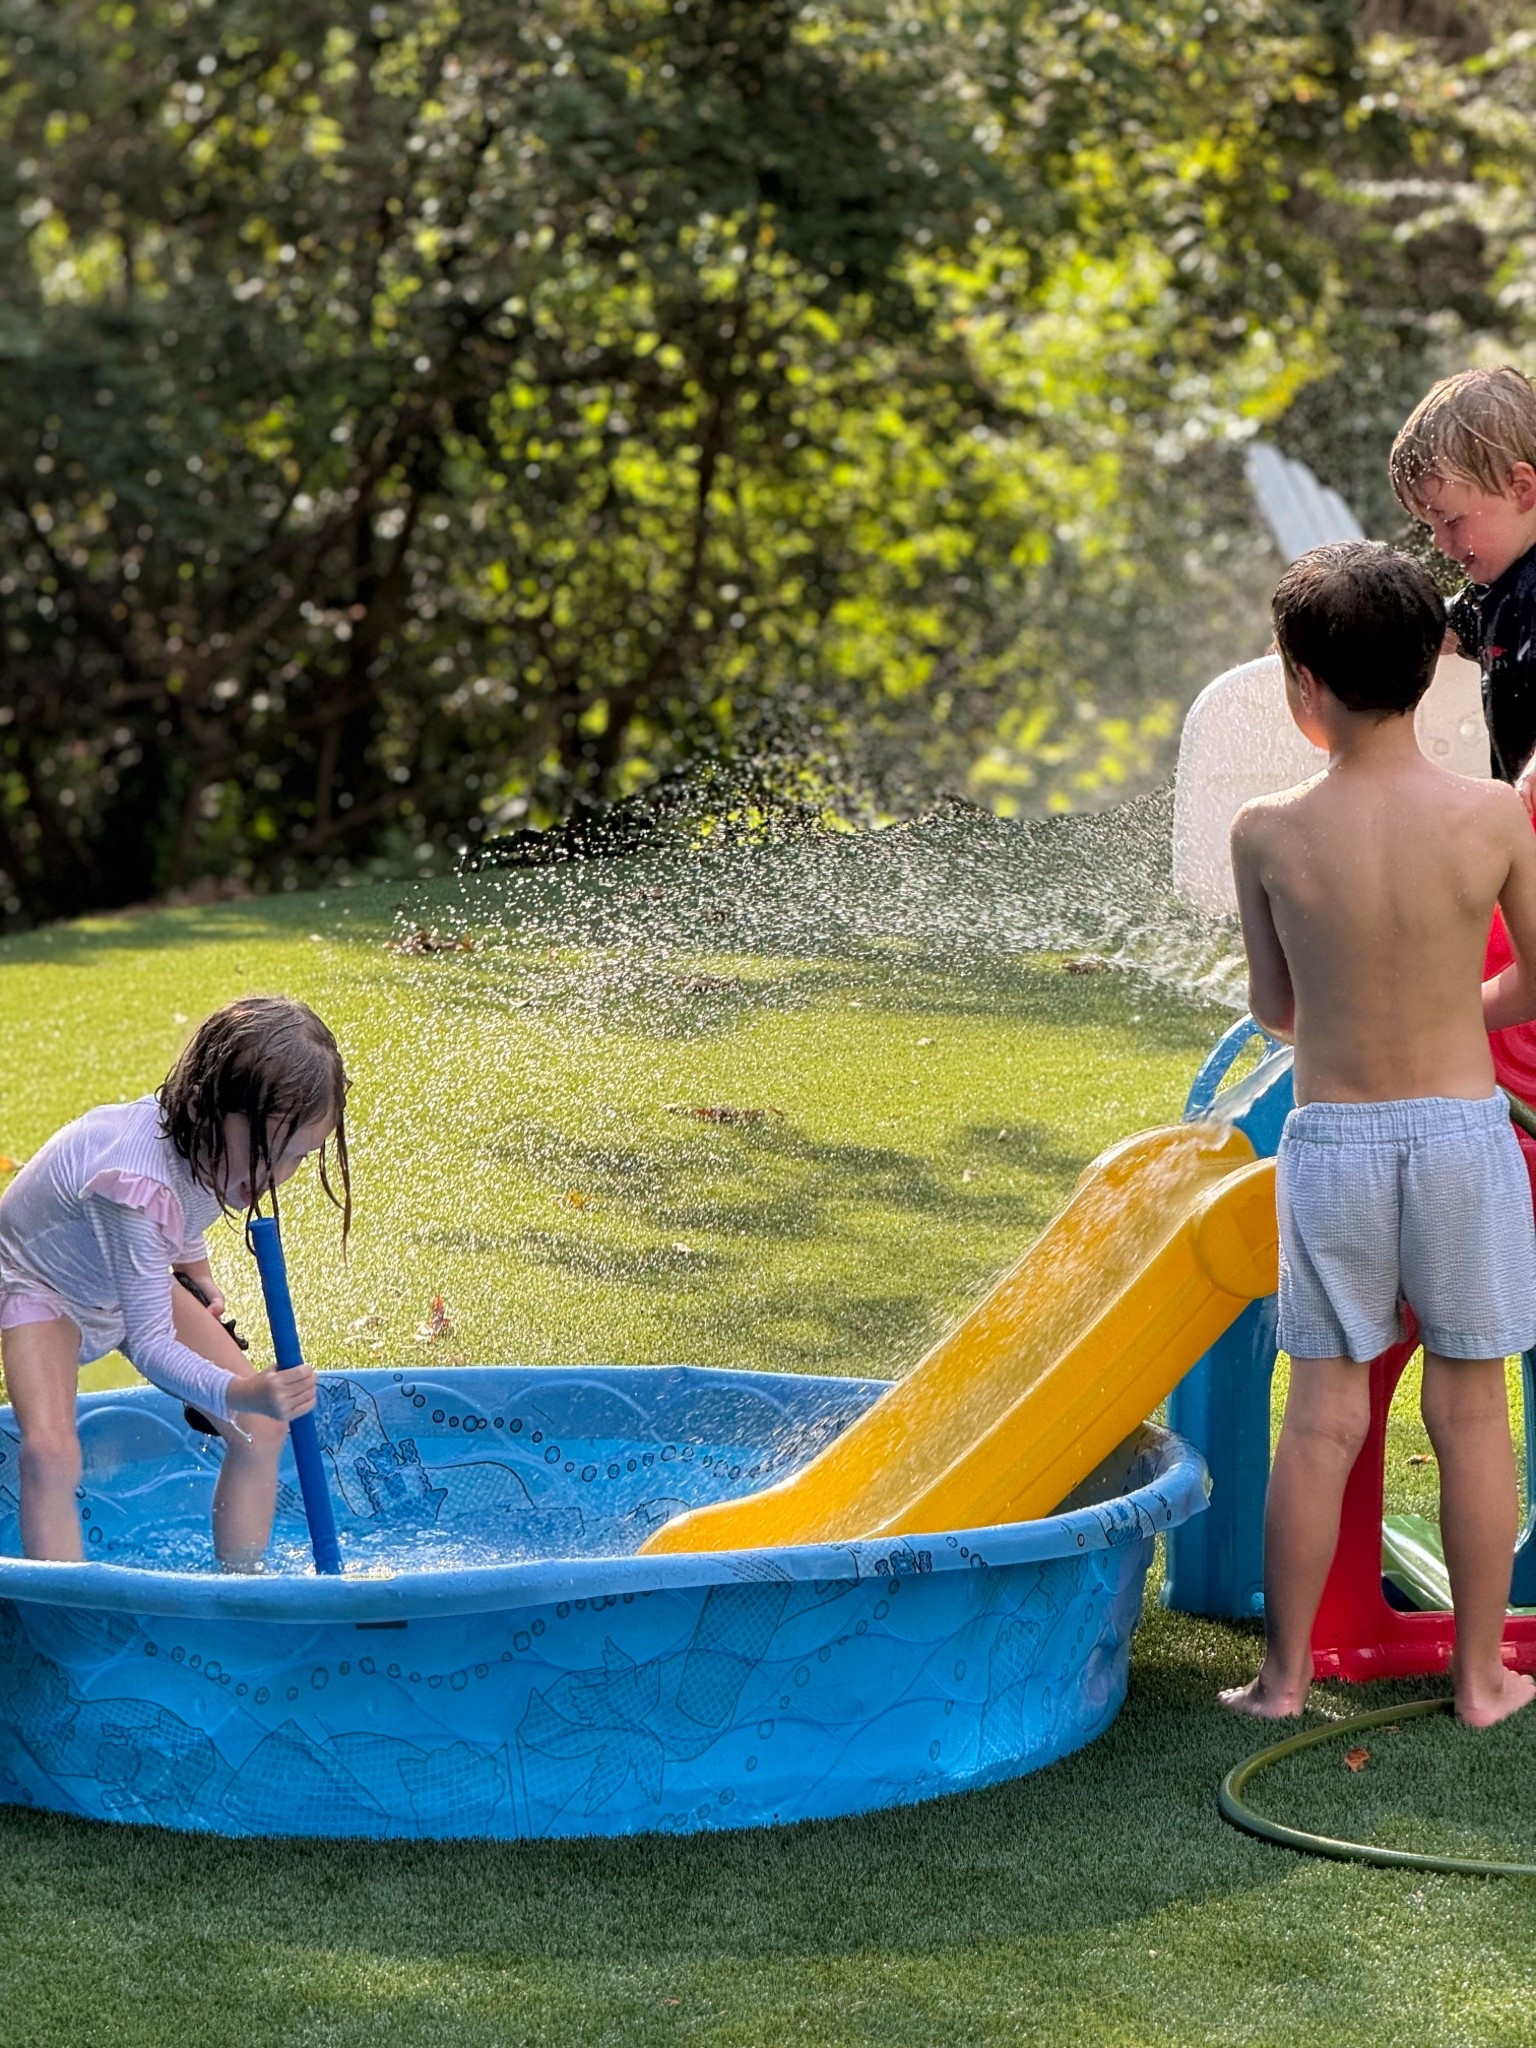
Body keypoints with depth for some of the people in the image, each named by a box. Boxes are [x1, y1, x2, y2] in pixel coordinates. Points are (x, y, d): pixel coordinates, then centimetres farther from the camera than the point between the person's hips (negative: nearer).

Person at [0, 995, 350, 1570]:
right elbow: (150, 1346, -44)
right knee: (49, 1452, -31)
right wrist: (240, 1393, -59)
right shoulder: (137, 1182, -45)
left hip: (136, 1282, 7)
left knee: (262, 1428, -4)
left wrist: (198, 1274, 9)